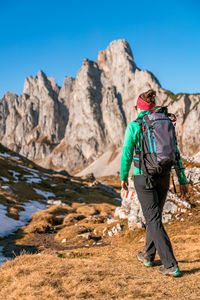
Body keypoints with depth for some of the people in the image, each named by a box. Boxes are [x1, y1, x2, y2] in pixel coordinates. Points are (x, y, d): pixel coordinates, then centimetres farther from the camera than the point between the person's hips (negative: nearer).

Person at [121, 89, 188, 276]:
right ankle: (148, 255, 34)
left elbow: (127, 154, -8)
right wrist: (182, 180, 6)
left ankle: (171, 265, -5)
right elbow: (175, 153, 2)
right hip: (164, 177, 5)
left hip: (144, 177, -5)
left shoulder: (134, 126, -9)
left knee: (154, 220, -1)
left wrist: (123, 177, 7)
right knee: (154, 215, 20)